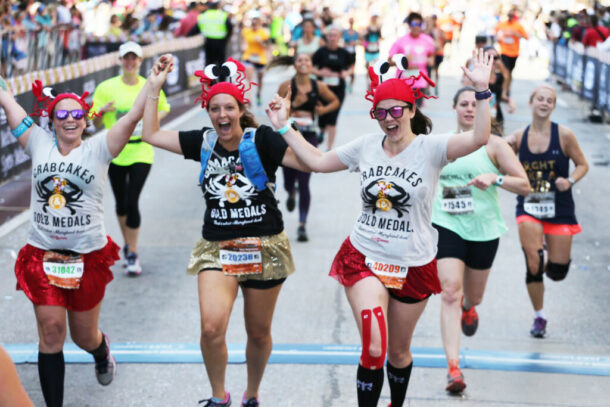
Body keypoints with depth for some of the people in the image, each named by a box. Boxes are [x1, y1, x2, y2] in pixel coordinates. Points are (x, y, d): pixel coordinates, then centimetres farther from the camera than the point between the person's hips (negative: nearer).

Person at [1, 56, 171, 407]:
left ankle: (102, 352, 50)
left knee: (85, 336, 13)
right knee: (51, 332, -6)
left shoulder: (98, 149, -3)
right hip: (43, 255, 1)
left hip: (88, 257, -1)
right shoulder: (39, 144, 3)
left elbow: (134, 115, -12)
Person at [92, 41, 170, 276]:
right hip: (115, 153, 1)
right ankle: (127, 245, 36)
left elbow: (163, 108, 18)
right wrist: (102, 111, -18)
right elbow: (96, 124, 3)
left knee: (132, 202, -10)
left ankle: (133, 255, -1)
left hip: (141, 152, -1)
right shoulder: (106, 88, -2)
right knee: (121, 203, 13)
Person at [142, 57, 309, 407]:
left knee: (259, 334, 12)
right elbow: (151, 134, 6)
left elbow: (309, 162, -20)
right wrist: (155, 87, 2)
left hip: (264, 247, -2)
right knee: (211, 328, -17)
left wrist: (284, 127, -28)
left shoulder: (260, 140, -9)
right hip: (217, 247, 2)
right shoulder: (204, 142, 2)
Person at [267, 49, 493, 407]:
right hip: (364, 259, 1)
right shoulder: (366, 146, 2)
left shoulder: (431, 148, -11)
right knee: (374, 350, -14)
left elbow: (478, 139, -27)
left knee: (399, 352, 16)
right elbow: (317, 161, 12)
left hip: (413, 266, -1)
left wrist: (482, 90, -36)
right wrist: (283, 126, 10)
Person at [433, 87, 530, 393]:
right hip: (447, 226, 0)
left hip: (483, 229, 0)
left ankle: (468, 306, 57)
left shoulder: (493, 144, -4)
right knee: (450, 291, -17)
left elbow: (524, 185, -8)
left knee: (472, 297, 16)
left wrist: (495, 178, -24)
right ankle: (453, 368, -19)